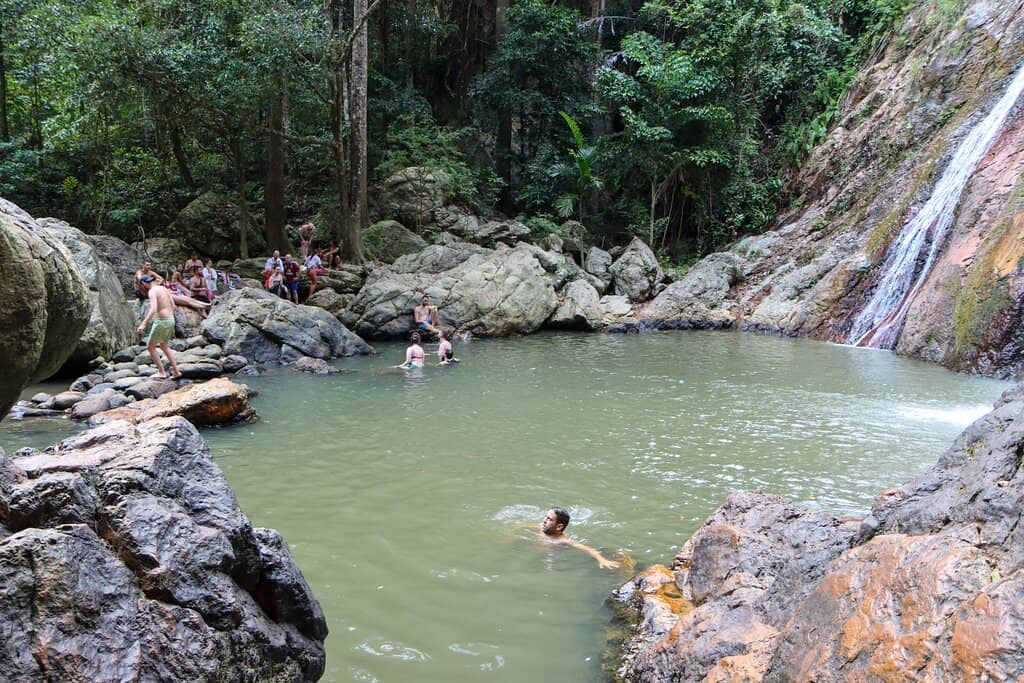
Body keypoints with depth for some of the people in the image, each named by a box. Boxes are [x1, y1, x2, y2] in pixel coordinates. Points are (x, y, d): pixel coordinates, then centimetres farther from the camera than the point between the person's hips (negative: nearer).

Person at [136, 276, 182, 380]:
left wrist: (143, 324, -28)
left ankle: (162, 372, 5)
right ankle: (176, 371, 18)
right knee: (164, 346, 24)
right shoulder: (164, 288, 14)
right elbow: (173, 306, 19)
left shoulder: (152, 291, -13)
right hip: (170, 320, 9)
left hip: (161, 322, -9)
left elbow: (153, 309, -26)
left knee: (150, 347, 6)